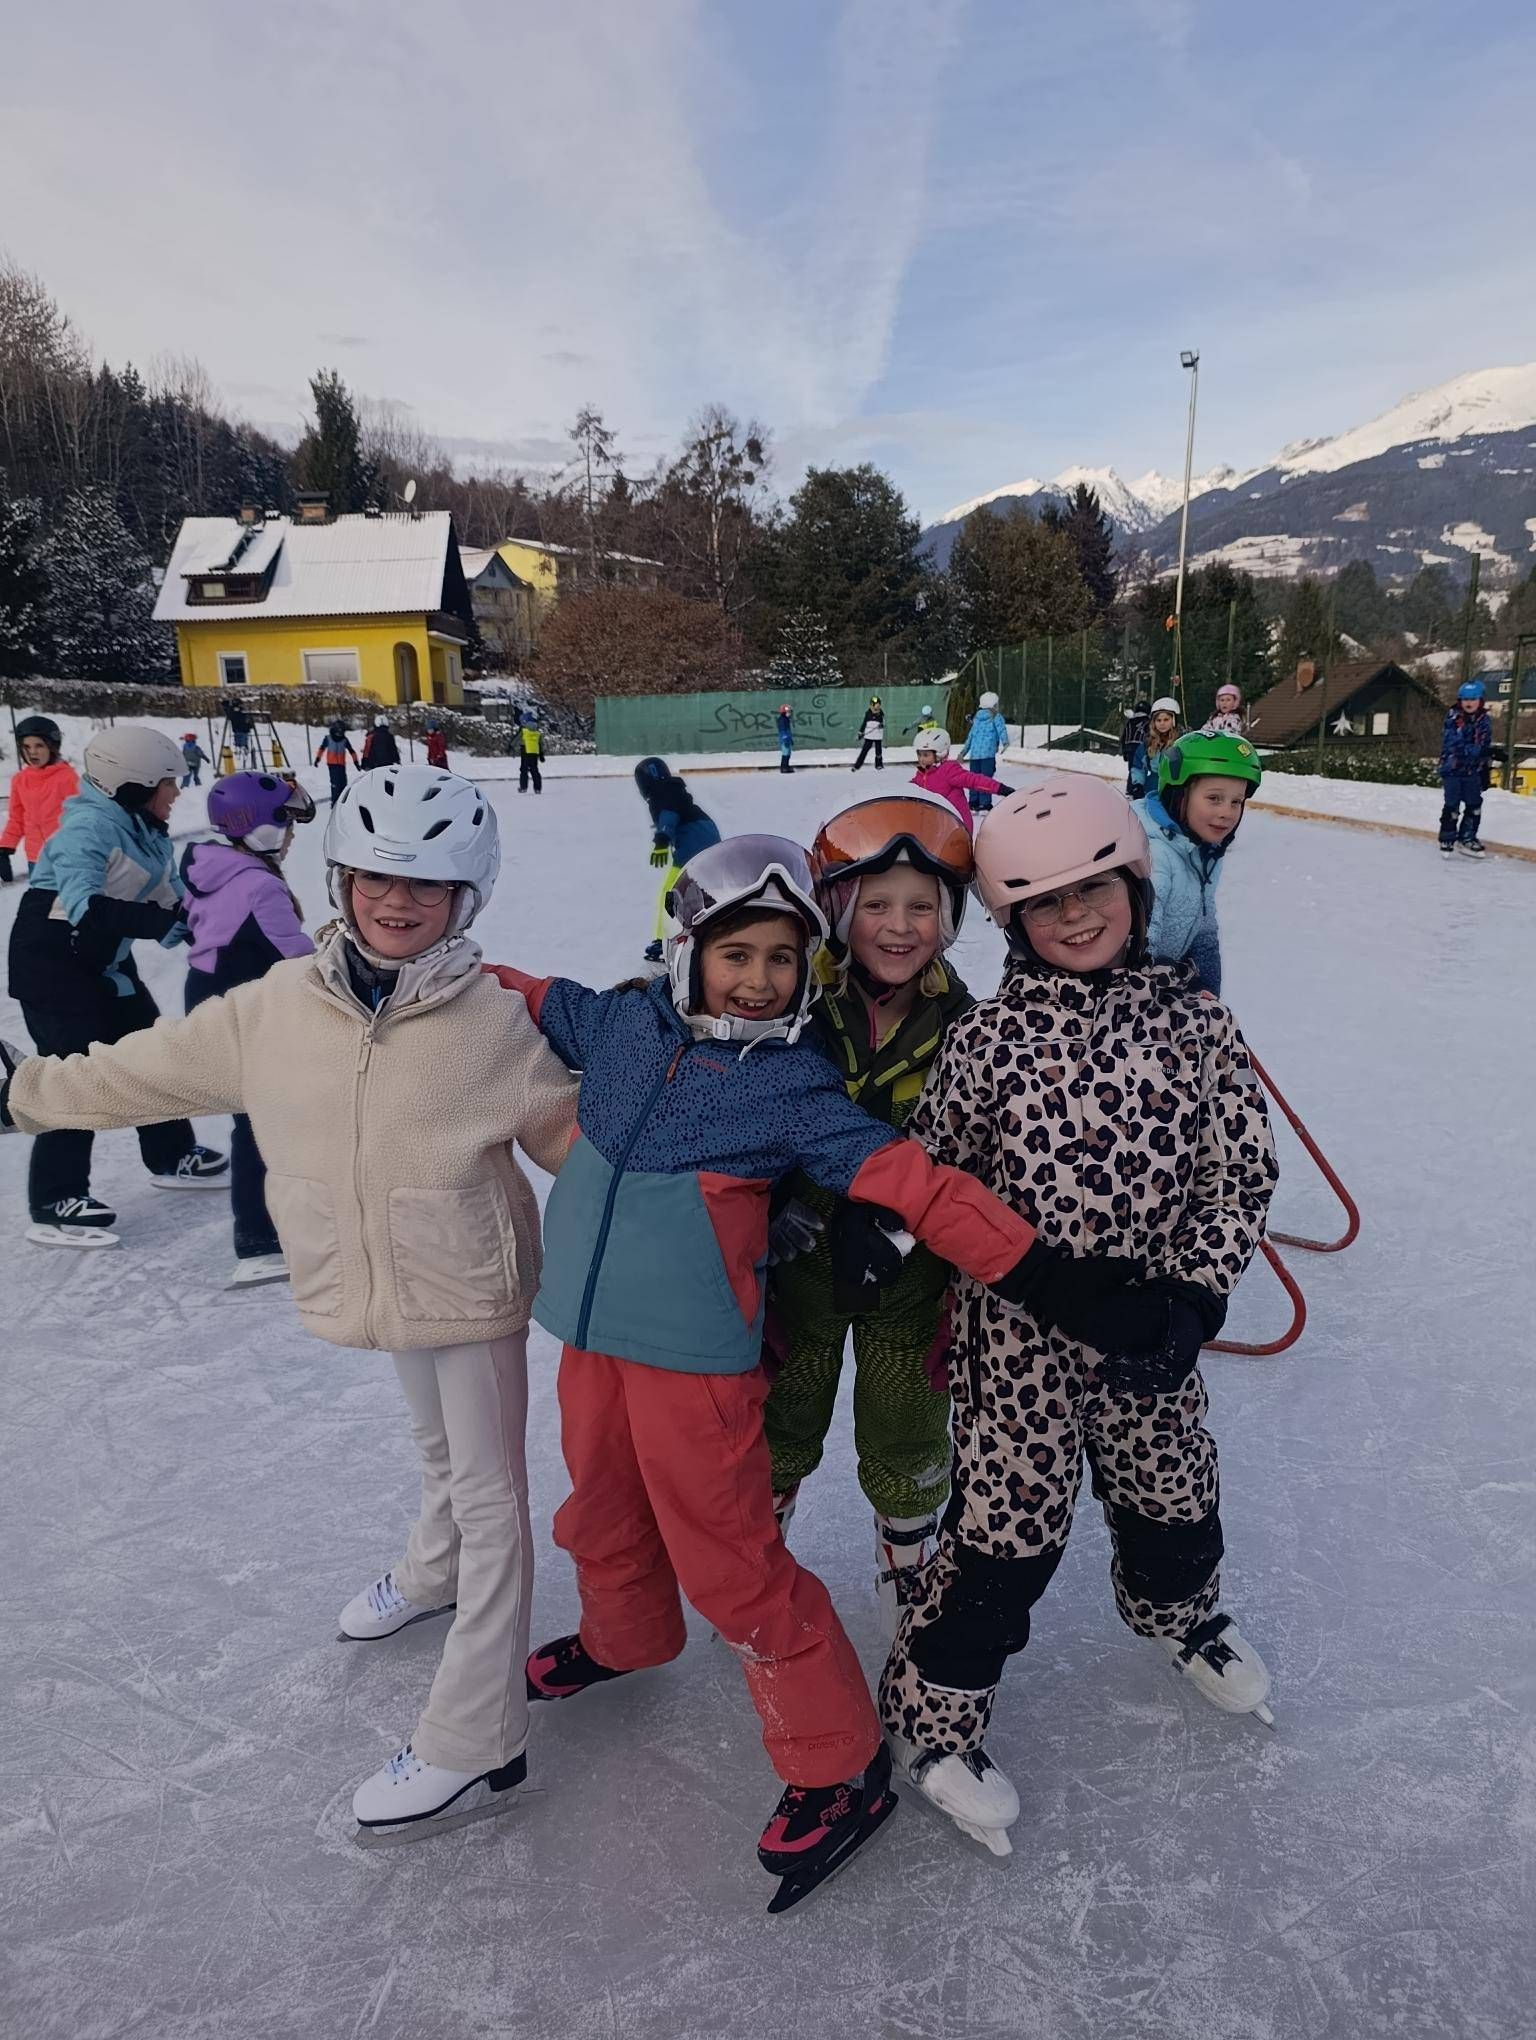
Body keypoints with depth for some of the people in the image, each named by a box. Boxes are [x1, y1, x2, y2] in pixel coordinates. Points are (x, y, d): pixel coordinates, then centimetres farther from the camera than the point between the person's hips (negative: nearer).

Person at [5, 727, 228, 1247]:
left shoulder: (149, 832, 4)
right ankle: (54, 1203, -1)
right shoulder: (90, 827, -24)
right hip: (51, 962, -9)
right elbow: (83, 905, -36)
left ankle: (173, 1156, 33)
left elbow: (172, 897, 6)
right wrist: (163, 920, -40)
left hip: (106, 961, 9)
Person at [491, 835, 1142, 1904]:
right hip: (593, 1332, 6)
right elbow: (533, 1000, 18)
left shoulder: (794, 1088, -15)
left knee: (730, 1565, 0)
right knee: (602, 1515, 26)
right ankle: (622, 1638, 58)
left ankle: (840, 1767, 20)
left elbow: (917, 1185, -19)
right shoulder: (621, 1024, -2)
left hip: (696, 1355, -5)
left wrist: (1049, 1275, -23)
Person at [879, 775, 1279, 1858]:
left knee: (1172, 1494, 24)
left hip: (1152, 1328, 4)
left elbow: (1242, 1170, -4)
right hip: (1020, 1333, -3)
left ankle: (1182, 1611, 59)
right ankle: (934, 1704, 28)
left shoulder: (1196, 1023, -6)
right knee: (1008, 1524, 5)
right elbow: (930, 1172, -6)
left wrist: (1189, 1298, -13)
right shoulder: (988, 1036, -12)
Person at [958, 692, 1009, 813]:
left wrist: (963, 752, 26)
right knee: (986, 779, -7)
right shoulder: (996, 716, 5)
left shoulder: (977, 718, 21)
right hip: (988, 753, -6)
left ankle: (973, 805, 11)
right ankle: (984, 806, -10)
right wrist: (1005, 743, -22)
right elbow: (1001, 729, -11)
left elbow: (970, 736, 22)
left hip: (974, 753, 6)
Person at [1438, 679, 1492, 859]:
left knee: (1474, 806, 8)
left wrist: (1486, 771, 13)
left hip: (1473, 772, 5)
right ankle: (1447, 840, 9)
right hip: (1452, 769, -5)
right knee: (1452, 806, -4)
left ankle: (1467, 838, 22)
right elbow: (1454, 746, -21)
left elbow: (1487, 747, 13)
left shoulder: (1485, 720, 5)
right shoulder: (1452, 720, -11)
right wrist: (1479, 750, -31)